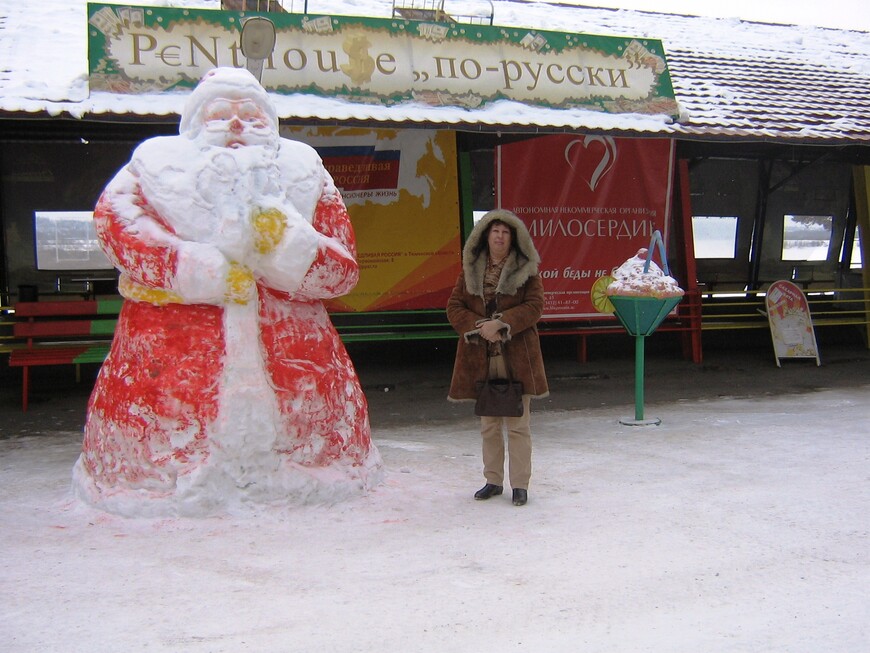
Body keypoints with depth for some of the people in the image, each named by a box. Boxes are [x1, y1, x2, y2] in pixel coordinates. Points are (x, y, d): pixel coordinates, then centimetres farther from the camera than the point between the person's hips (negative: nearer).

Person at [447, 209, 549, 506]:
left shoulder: (527, 270, 1)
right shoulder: (470, 270, 8)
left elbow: (534, 306, -6)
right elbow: (454, 306, 5)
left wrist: (501, 323, -18)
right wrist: (479, 326, -12)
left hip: (517, 356, -3)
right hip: (480, 357, 3)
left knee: (518, 423, -1)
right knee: (488, 424, 11)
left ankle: (520, 484, 8)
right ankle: (493, 481, 23)